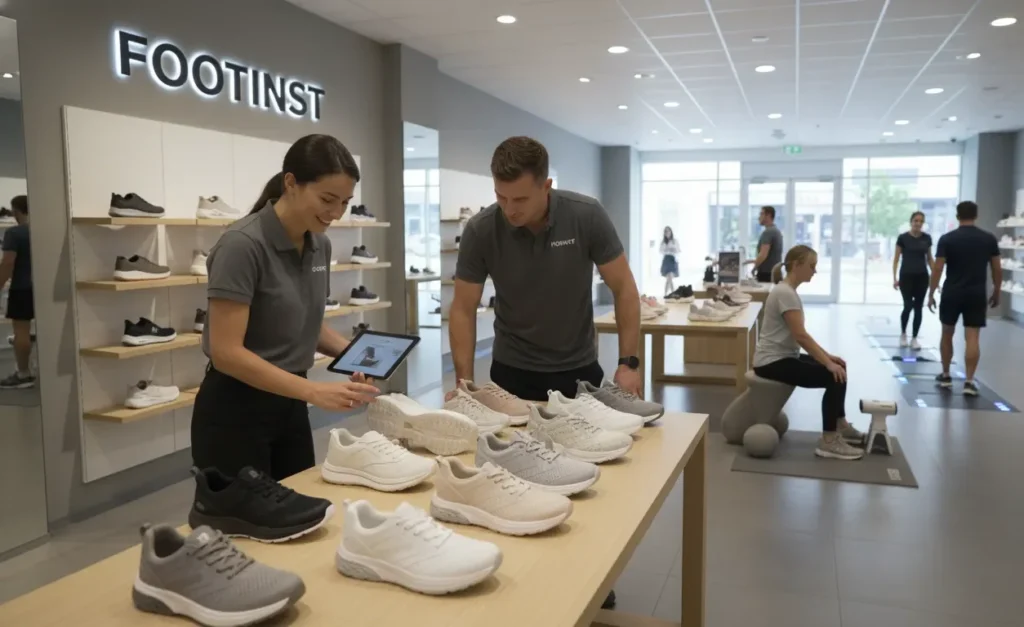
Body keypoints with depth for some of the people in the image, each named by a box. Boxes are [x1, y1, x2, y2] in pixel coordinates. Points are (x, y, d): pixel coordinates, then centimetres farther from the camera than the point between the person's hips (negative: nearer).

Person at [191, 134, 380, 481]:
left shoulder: (320, 245, 3)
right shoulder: (243, 244, -21)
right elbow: (226, 351, -24)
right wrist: (314, 391, -29)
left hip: (289, 408, 8)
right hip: (235, 412, -8)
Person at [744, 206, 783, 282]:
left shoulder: (767, 232, -14)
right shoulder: (776, 231, 16)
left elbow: (763, 254, -21)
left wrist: (754, 268, -9)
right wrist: (755, 261, 24)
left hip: (766, 273, -9)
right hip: (774, 272, 9)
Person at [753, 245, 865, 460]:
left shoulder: (788, 291, 12)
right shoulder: (785, 293, -20)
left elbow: (801, 335, 18)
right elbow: (800, 336, -26)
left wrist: (827, 356, 12)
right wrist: (828, 363, -23)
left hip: (784, 356, 10)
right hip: (772, 362, -10)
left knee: (839, 367, 15)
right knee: (834, 376, -16)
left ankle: (841, 425, 27)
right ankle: (828, 441, -11)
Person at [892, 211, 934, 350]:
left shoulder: (927, 238, 5)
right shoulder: (903, 238, -5)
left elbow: (929, 259, 11)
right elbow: (896, 259, -2)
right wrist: (894, 278, -7)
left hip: (922, 277, 3)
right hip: (906, 276, -3)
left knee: (918, 308, 3)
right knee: (908, 306, -8)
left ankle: (914, 338, 11)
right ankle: (903, 334, 15)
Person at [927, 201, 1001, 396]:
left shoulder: (947, 239, -5)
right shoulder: (989, 239, 2)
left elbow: (938, 269, -8)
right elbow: (997, 269, 5)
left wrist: (931, 294, -1)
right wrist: (996, 293, 16)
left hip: (952, 293, -1)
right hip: (976, 294, 1)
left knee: (947, 335, 14)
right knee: (972, 339, -1)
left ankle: (945, 376, 22)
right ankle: (969, 382, -7)